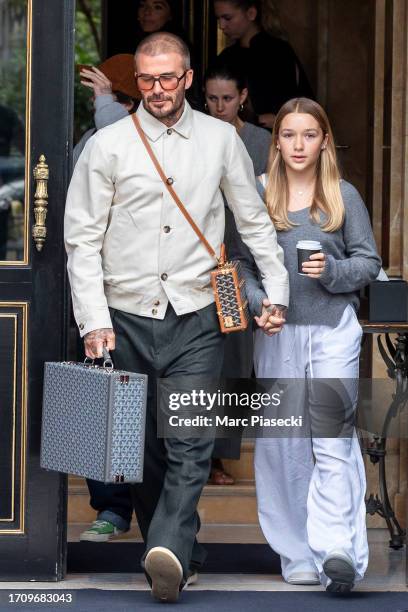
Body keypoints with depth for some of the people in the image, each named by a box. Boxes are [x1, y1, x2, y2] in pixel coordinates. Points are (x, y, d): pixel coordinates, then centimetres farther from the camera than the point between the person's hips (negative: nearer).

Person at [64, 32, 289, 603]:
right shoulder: (108, 145, 2)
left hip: (197, 319, 0)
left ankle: (168, 551, -25)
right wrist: (93, 320, -8)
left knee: (191, 445, -16)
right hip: (128, 317, 1)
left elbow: (255, 220, 15)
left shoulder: (221, 139, 6)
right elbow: (83, 238, 0)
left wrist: (277, 293, 8)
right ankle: (181, 549, 18)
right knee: (145, 447, 6)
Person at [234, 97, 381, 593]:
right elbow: (241, 260, 6)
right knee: (283, 444, 3)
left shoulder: (344, 196, 6)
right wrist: (257, 301, -10)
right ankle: (298, 555, 11)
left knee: (333, 439, -10)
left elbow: (369, 262, 8)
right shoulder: (258, 193, 6)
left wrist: (333, 270, -11)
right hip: (277, 330, 1)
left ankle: (337, 550, -16)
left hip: (334, 327, -1)